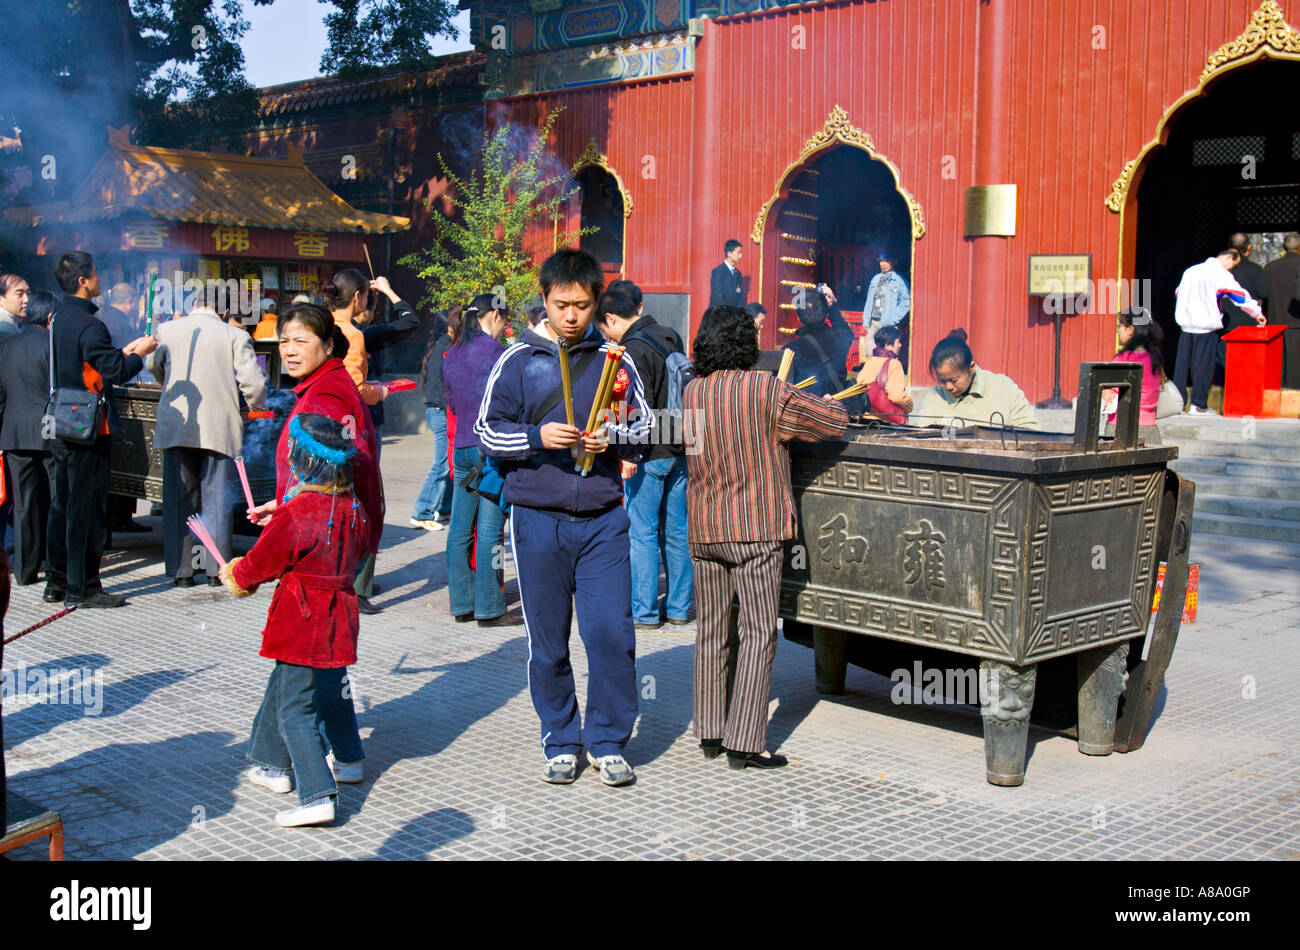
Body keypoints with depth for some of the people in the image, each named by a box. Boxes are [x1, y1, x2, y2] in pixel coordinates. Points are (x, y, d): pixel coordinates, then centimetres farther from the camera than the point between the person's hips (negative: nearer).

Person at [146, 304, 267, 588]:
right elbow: (254, 384, -10)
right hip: (220, 429, -2)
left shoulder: (166, 330, 3)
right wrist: (256, 408, 11)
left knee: (178, 500, 9)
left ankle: (181, 570, 11)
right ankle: (216, 569, 8)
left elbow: (152, 366, 22)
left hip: (176, 428, 2)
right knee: (217, 500, 6)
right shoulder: (235, 336, -5)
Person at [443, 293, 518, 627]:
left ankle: (462, 604, 15)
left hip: (461, 447, 7)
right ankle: (489, 608, -2)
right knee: (489, 529, -5)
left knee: (460, 530, 9)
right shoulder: (494, 351, -9)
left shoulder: (451, 355, 13)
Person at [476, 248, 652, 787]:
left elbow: (646, 425, 12)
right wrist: (537, 437, -15)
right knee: (547, 641, 6)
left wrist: (612, 437, -9)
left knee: (612, 632, -5)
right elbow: (486, 431, 3)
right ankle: (560, 743, 21)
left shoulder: (614, 359, 7)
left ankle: (607, 742, 11)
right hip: (537, 517, -1)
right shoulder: (518, 360, 3)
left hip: (603, 518, 1)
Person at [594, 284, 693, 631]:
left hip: (651, 453, -8)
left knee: (642, 534, -1)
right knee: (677, 531, 12)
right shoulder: (671, 337, 11)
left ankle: (644, 612, 3)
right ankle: (679, 608, 18)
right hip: (681, 450, 8)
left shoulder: (634, 349, -14)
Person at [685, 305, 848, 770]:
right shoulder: (766, 391, -11)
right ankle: (744, 743, -1)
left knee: (710, 629, 13)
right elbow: (835, 420, -6)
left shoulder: (691, 393, 4)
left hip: (703, 529, 5)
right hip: (755, 527, -5)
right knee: (759, 632, 0)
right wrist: (817, 403, 15)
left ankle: (710, 733, 19)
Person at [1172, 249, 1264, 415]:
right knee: (1203, 364, 0)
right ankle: (1198, 404, 3)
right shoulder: (1220, 274, -7)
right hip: (1206, 326, -6)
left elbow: (1178, 294, 21)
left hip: (1186, 324, 6)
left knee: (1182, 363, 8)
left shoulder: (1191, 270, 13)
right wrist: (1257, 314, 6)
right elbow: (1241, 296, -4)